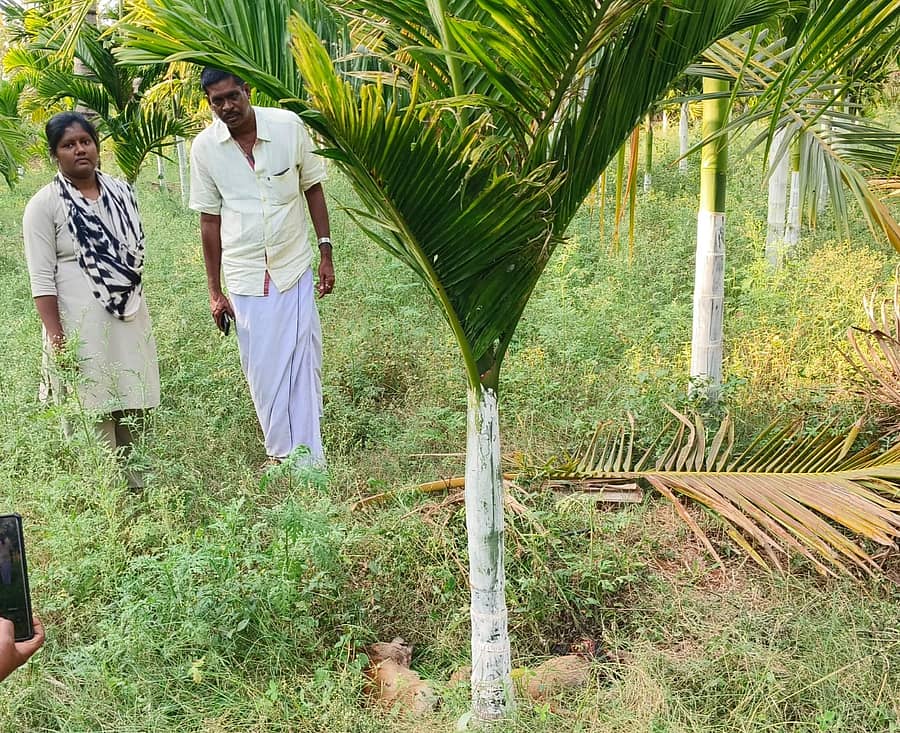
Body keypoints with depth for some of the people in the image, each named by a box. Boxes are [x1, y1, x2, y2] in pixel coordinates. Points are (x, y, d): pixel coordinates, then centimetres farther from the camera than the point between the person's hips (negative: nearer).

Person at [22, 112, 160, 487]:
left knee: (133, 410, 13)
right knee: (93, 415, 0)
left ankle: (138, 483, 28)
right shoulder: (44, 205, -9)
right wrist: (56, 339, -18)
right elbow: (42, 279, -12)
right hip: (82, 327, -5)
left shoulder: (121, 192, 7)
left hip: (129, 319, 6)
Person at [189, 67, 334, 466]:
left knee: (304, 365, 0)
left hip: (295, 268, 0)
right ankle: (280, 452, 23)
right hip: (245, 276, 1)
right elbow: (209, 220, 2)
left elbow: (313, 188, 6)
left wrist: (326, 251, 1)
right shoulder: (205, 147, -4)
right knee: (262, 371, 6)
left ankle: (310, 459, 9)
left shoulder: (289, 126, -5)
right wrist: (215, 292, 4)